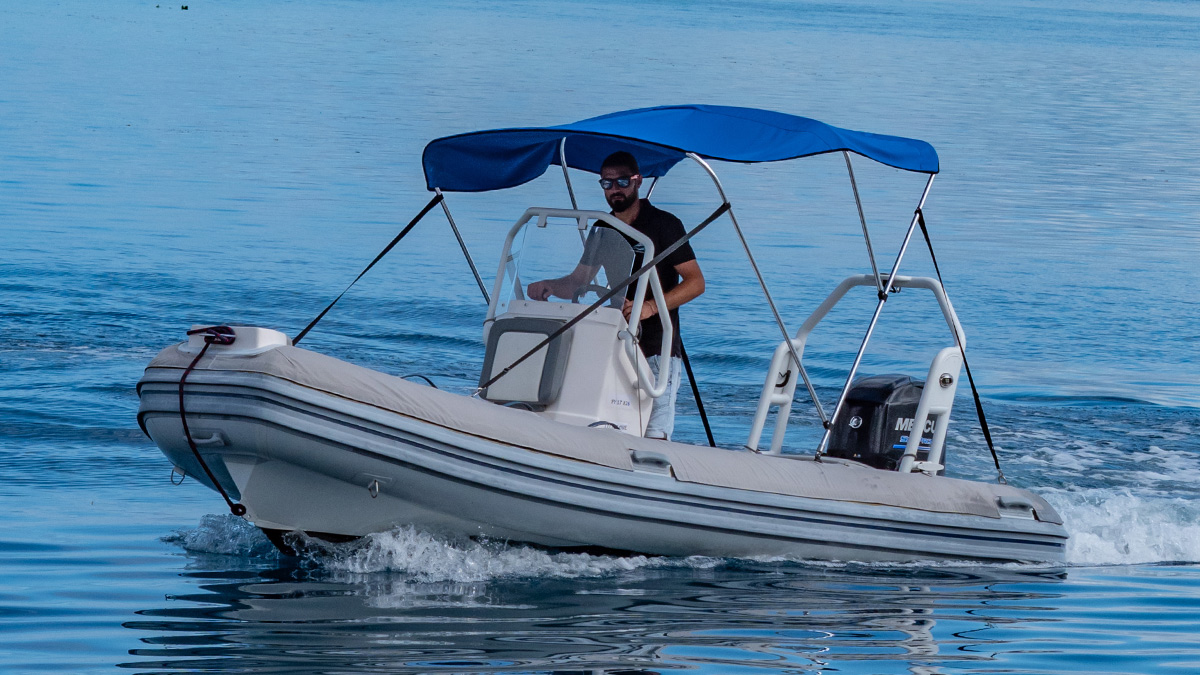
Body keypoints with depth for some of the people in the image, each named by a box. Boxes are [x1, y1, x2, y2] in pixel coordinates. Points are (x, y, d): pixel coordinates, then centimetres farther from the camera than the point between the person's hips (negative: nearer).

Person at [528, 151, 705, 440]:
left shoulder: (664, 224, -4)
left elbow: (696, 282, -9)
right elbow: (578, 281, 17)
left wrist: (650, 307, -24)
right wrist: (549, 286, -6)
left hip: (657, 348, -6)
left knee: (654, 436, -15)